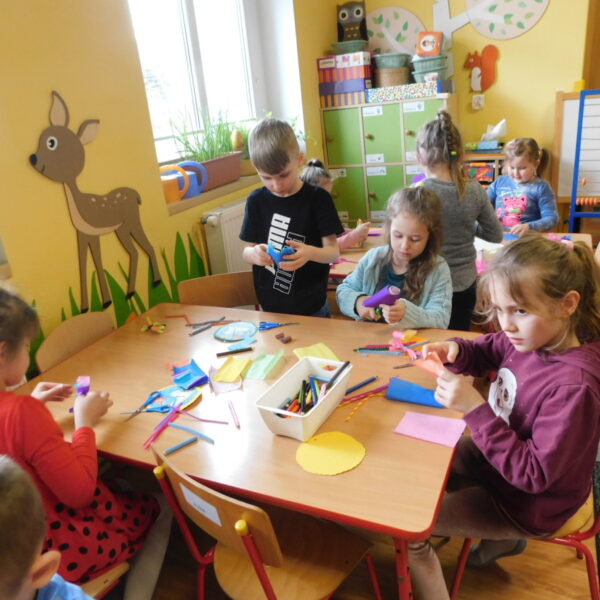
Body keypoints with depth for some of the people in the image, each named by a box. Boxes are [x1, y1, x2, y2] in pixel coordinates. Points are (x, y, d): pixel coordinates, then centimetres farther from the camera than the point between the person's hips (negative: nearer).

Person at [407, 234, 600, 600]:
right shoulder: (532, 335, -15)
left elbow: (533, 475, -30)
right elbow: (486, 352, 6)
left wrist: (475, 408, -36)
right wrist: (455, 350, -16)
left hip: (530, 503, -7)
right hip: (502, 457, 8)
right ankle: (504, 538, 33)